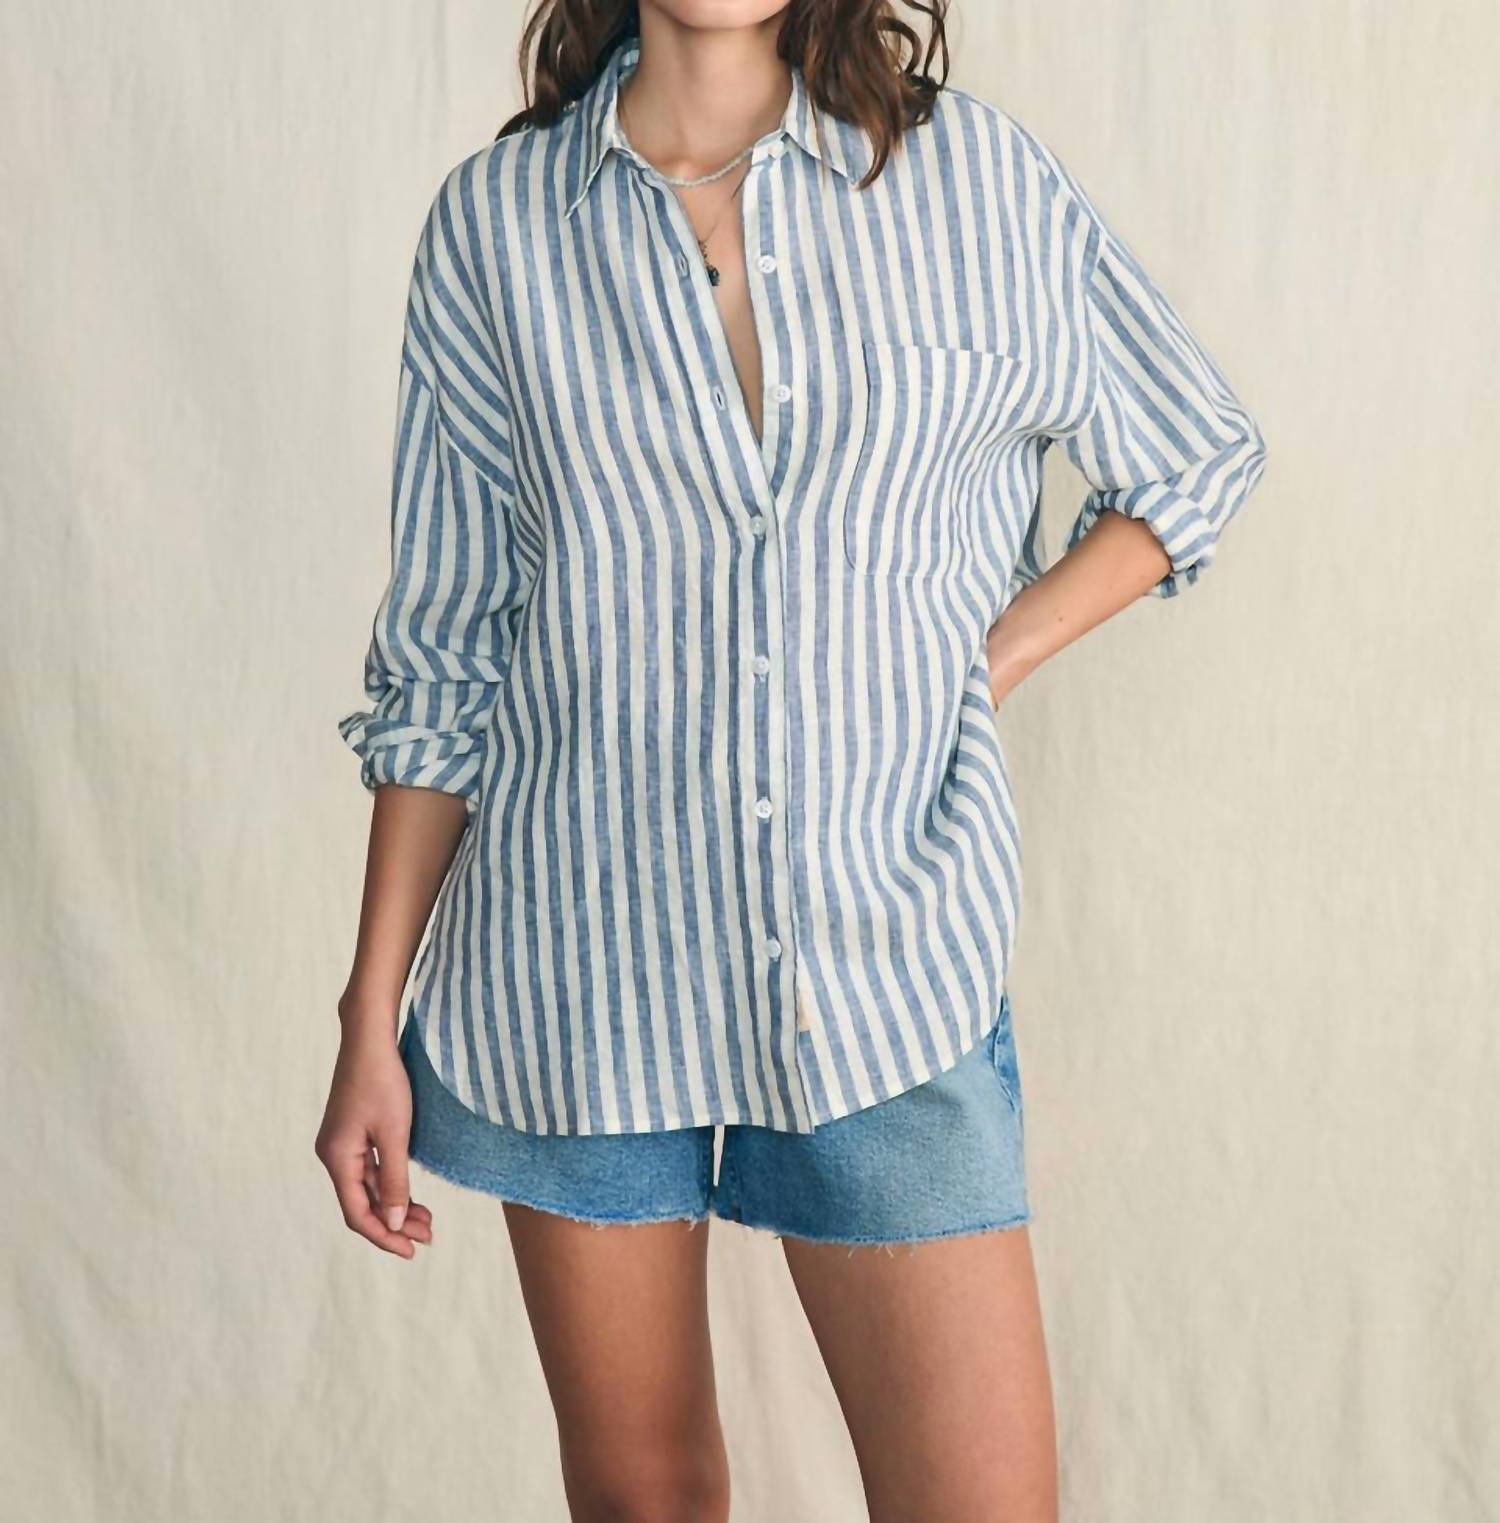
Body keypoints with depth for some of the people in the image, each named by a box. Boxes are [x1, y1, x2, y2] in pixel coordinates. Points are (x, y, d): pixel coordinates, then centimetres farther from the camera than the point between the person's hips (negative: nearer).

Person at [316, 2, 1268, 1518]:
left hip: (887, 954, 0)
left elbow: (1200, 458, 15)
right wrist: (372, 1018, 3)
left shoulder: (978, 176, 0)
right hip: (581, 947, 1)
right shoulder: (495, 217, 1)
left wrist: (998, 649, 0)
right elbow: (441, 655, 4)